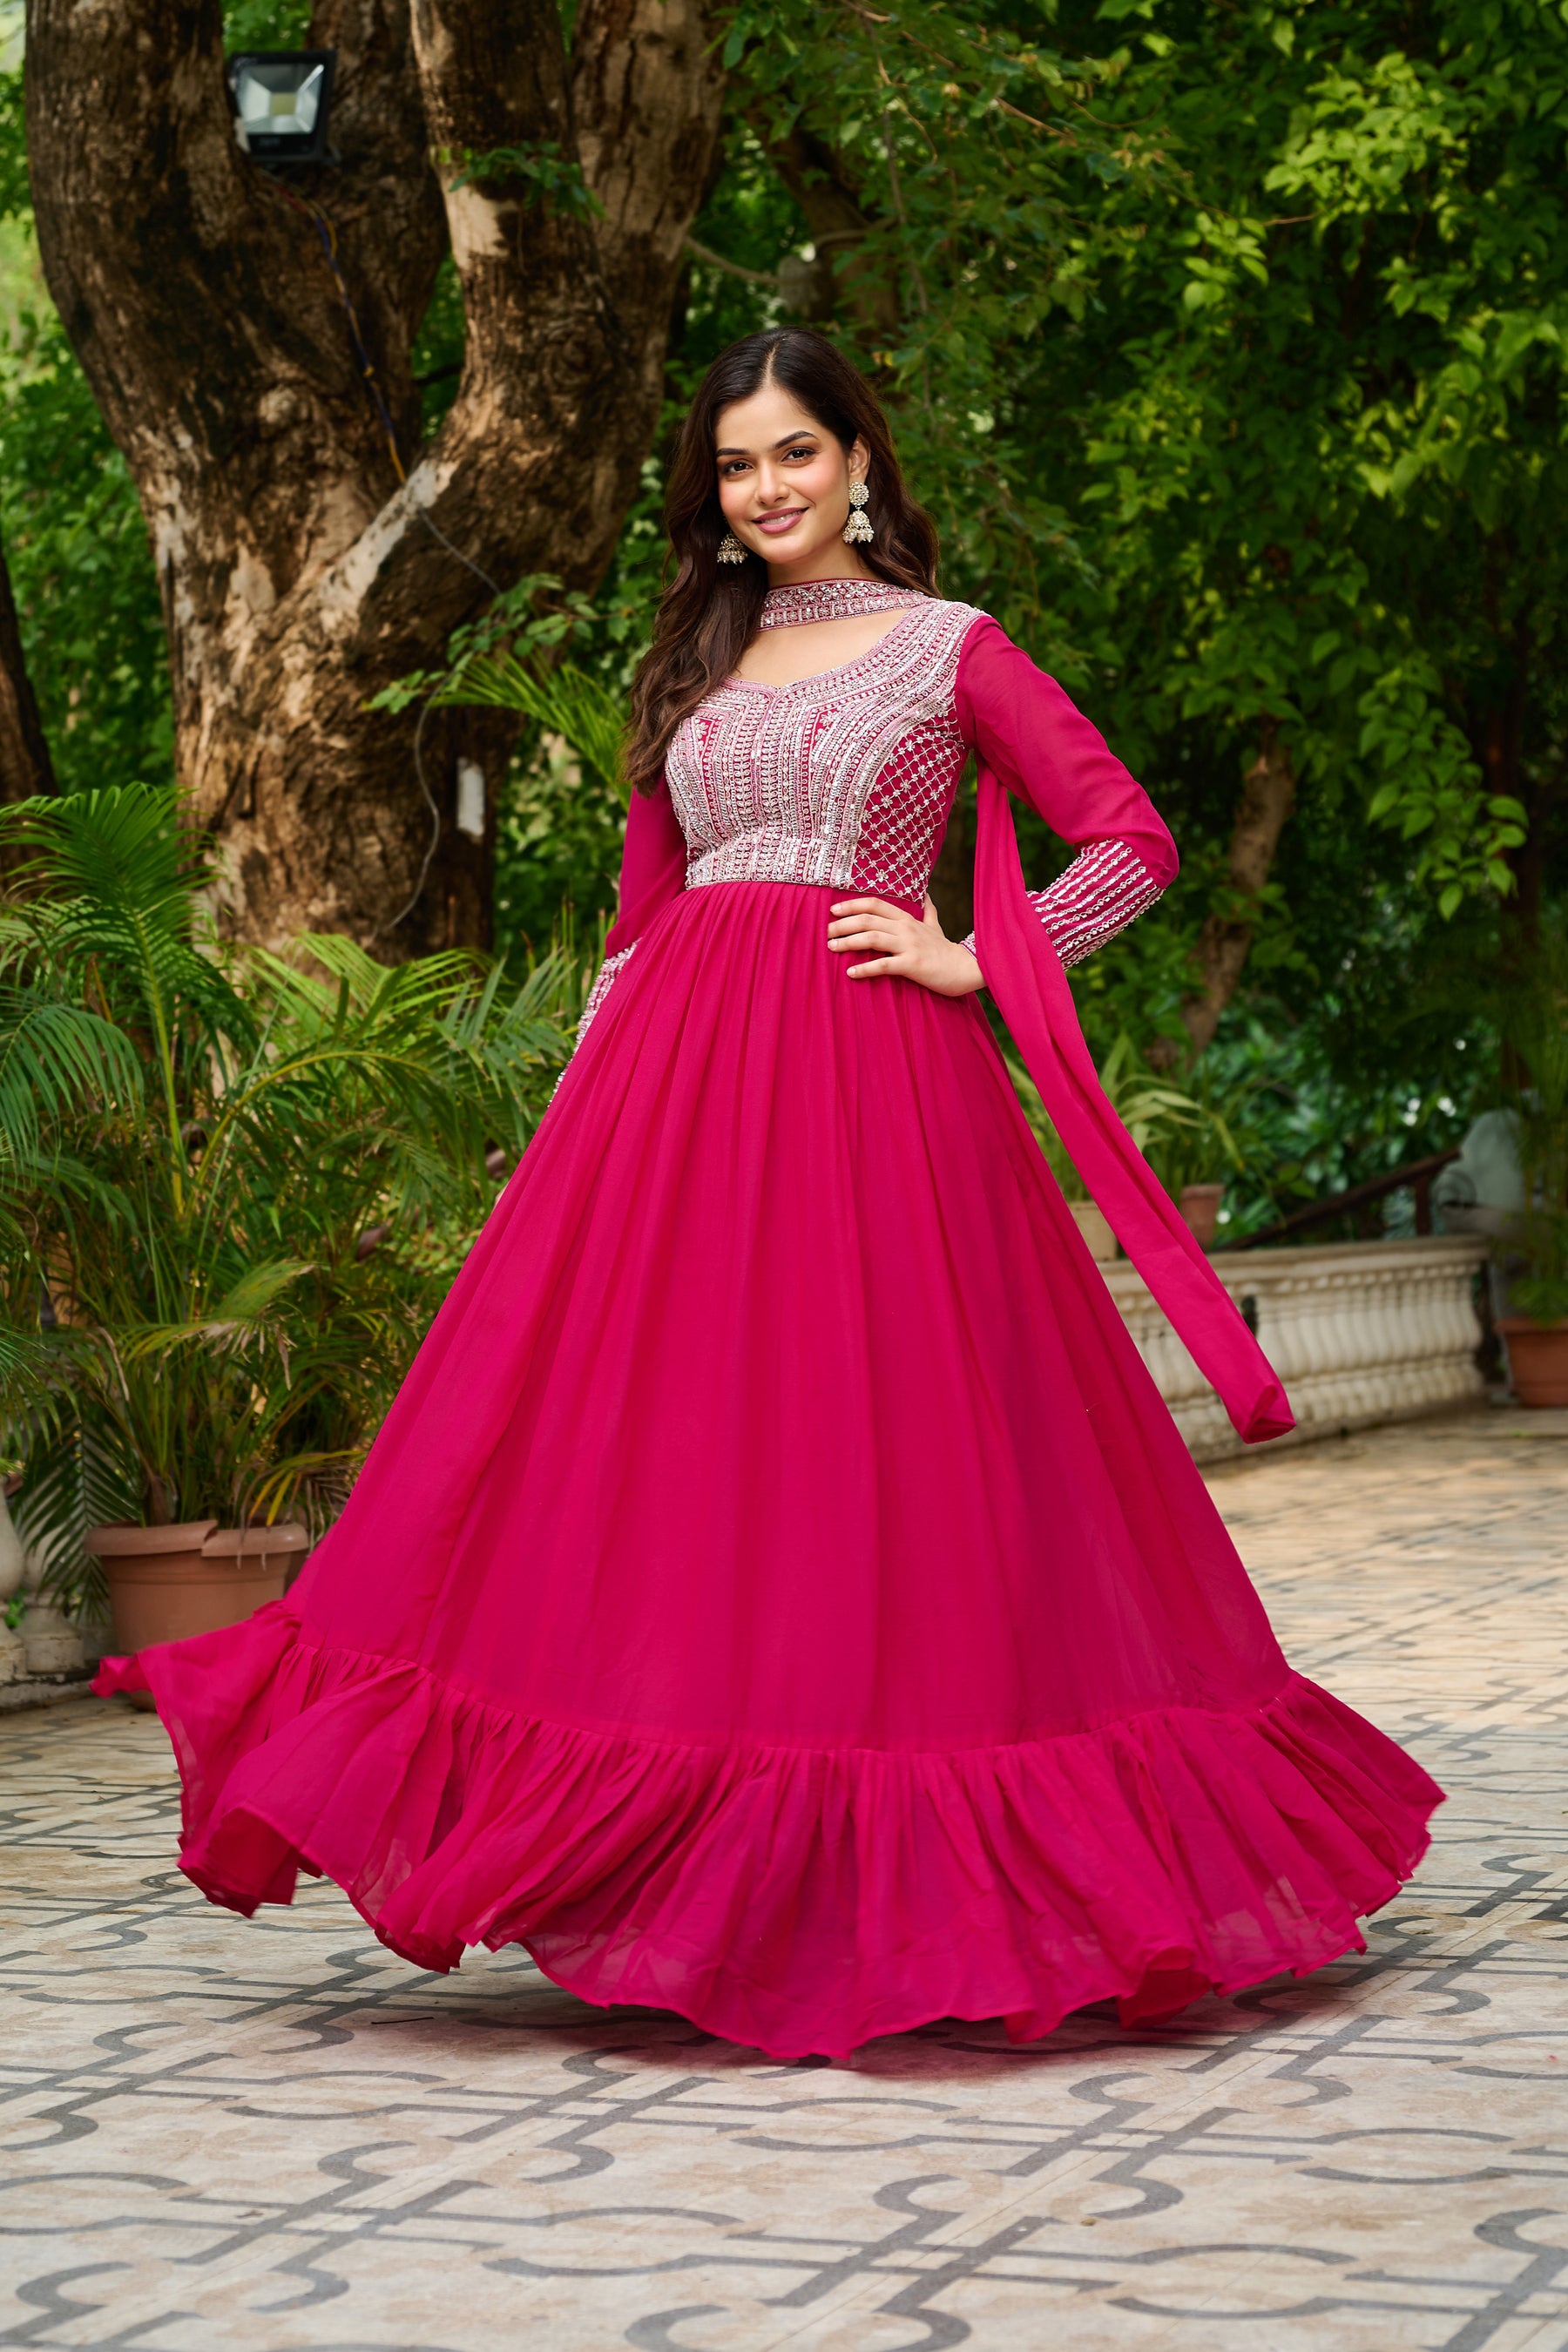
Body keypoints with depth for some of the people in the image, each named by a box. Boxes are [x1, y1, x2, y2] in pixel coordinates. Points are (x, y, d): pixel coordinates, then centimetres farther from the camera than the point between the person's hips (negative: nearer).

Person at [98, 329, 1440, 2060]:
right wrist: (589, 1108, 12)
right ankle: (715, 1874, 1)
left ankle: (888, 1884, 1)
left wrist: (968, 963, -6)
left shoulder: (949, 647, 7)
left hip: (869, 1074, -4)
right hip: (678, 1073, 4)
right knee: (663, 1446, -4)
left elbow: (1132, 840, 3)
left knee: (866, 1439, -7)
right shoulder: (696, 664, 20)